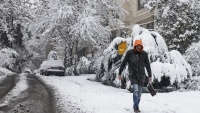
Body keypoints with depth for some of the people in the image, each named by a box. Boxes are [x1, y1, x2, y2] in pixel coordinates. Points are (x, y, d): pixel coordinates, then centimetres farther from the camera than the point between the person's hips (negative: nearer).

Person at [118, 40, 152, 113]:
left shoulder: (144, 54, -3)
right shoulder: (129, 53, -7)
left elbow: (147, 65, 5)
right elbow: (123, 63, -1)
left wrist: (150, 76, 6)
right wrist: (120, 73, 1)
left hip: (141, 76, 2)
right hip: (133, 75, -2)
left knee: (139, 93, 8)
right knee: (135, 89, -19)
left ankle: (136, 106, 27)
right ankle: (136, 107, -8)